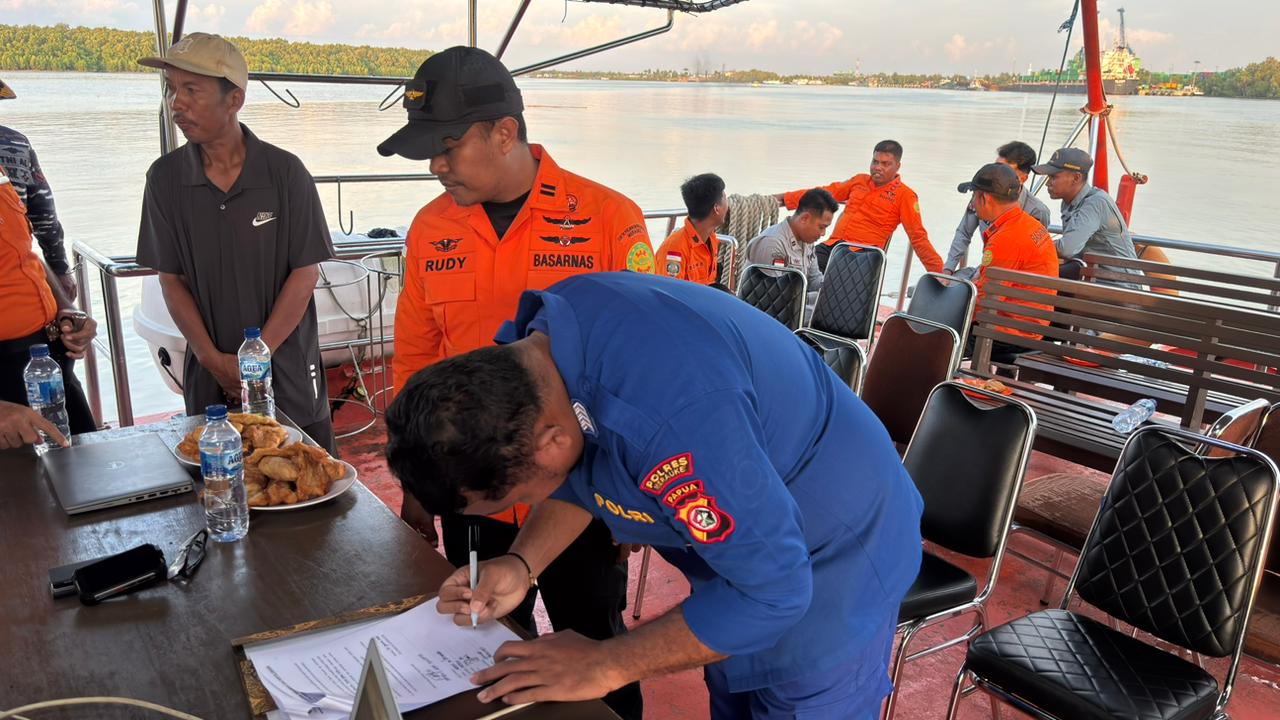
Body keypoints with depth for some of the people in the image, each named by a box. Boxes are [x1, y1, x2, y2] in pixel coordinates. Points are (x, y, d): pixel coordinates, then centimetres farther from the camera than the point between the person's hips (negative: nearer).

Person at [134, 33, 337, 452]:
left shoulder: (285, 173, -8)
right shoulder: (166, 178, -1)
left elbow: (305, 273, -8)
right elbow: (171, 280, 2)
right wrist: (214, 360, -8)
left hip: (288, 369, -2)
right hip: (209, 375, 2)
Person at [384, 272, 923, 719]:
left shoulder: (671, 416, -44)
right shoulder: (541, 340, -16)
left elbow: (771, 590, -33)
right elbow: (587, 470, 2)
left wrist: (605, 665, -25)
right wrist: (521, 564, -14)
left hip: (832, 562, -7)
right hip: (741, 531, 8)